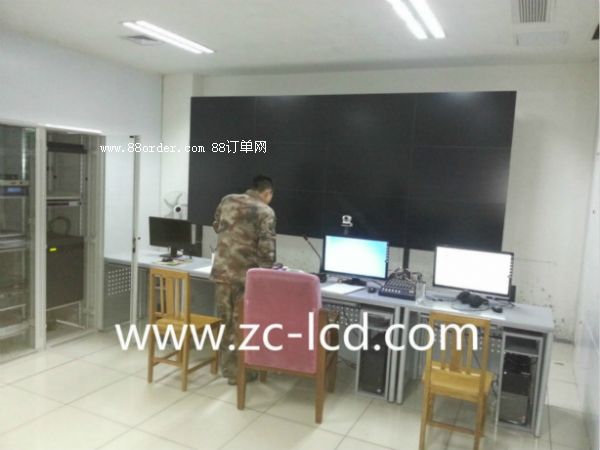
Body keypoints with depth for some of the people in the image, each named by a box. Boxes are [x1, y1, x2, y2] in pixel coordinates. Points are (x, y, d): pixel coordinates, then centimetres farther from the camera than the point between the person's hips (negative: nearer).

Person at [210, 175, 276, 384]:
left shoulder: (227, 200, 7)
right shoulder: (265, 212, -8)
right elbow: (266, 247, -12)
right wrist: (267, 271, 5)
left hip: (221, 270, 5)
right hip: (246, 275, -5)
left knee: (225, 321, 16)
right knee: (241, 324, 8)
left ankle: (226, 366, 29)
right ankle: (236, 371, 19)